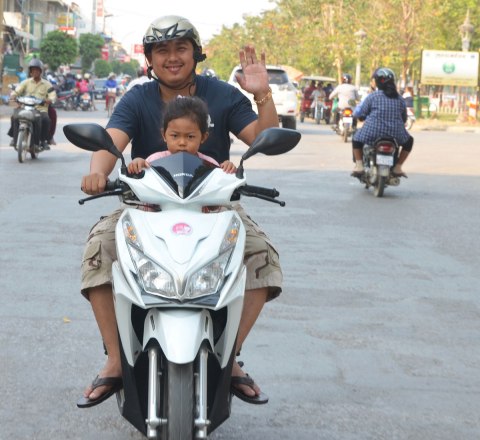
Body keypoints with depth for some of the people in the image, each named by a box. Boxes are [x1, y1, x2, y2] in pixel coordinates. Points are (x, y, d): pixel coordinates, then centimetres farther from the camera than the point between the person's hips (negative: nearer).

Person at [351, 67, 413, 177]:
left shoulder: (372, 96, -1)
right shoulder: (399, 99, 10)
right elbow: (404, 118, 18)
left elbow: (361, 115, 0)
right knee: (409, 141, 31)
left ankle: (359, 165, 12)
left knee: (356, 138, 28)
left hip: (372, 133, -2)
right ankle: (397, 167, 20)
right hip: (395, 134, 2)